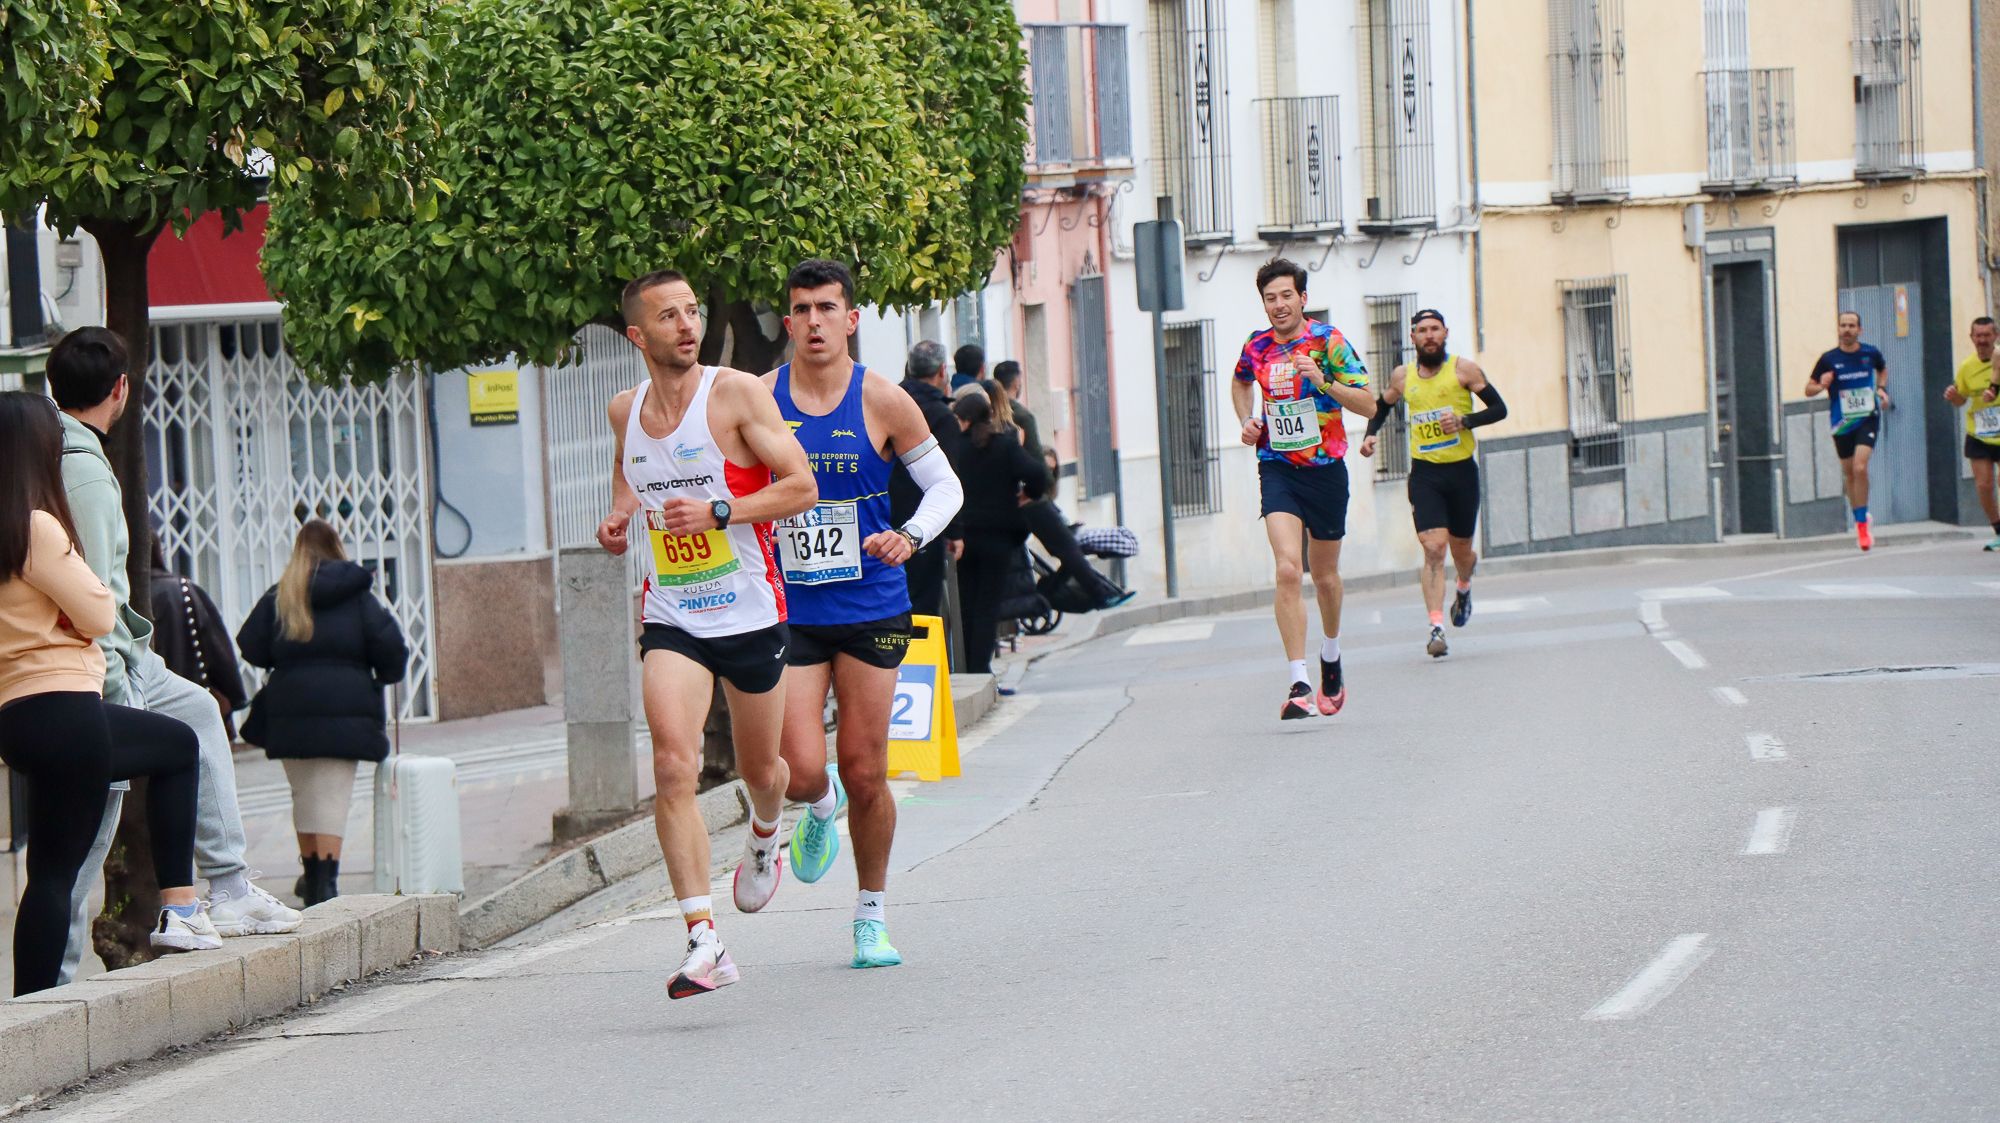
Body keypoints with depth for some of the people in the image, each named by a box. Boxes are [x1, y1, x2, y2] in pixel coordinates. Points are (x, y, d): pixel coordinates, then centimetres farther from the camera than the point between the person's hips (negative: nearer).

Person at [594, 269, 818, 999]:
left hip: (751, 615, -2)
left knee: (760, 771, 15)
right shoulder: (625, 411, 4)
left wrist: (716, 511, -23)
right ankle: (704, 942, -23)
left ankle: (765, 836, 54)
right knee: (673, 766, -19)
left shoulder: (737, 393, -9)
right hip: (671, 619, 2)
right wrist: (619, 516, 7)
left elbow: (801, 487, -12)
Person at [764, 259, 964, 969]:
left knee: (865, 774, 2)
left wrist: (910, 536, -14)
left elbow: (944, 486, 5)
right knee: (800, 773, -10)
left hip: (871, 609, 0)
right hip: (789, 611, 0)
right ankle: (820, 807, 29)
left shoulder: (882, 402, -4)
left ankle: (872, 916, 22)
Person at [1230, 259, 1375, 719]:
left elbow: (1368, 405, -12)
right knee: (1287, 570, -18)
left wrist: (1323, 380, -25)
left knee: (1325, 576, 13)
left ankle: (1331, 659, 42)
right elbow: (1240, 383, 26)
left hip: (1326, 470, -1)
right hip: (1278, 470, 1)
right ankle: (1300, 685, -22)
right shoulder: (1257, 347, 2)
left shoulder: (1328, 341, -8)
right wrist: (1247, 421, 8)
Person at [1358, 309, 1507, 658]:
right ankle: (1436, 628, -22)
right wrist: (1370, 434, 4)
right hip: (1424, 473, 0)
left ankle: (1464, 588, 49)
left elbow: (1499, 409, -2)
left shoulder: (1463, 369, -3)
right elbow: (1382, 406, 23)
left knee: (1460, 550, 12)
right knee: (1433, 548, -16)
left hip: (1461, 470, 0)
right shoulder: (1402, 376, 5)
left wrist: (1465, 421, -18)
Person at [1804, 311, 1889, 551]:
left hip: (1868, 418, -2)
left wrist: (1882, 389, 6)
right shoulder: (1829, 359, -4)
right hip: (1842, 423, 2)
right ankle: (1860, 518, 31)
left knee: (1860, 467, -20)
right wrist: (1821, 385, -20)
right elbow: (1809, 389, 2)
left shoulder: (1870, 354, -1)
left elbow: (1883, 368, 24)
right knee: (1849, 474, 11)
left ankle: (1862, 524, -13)